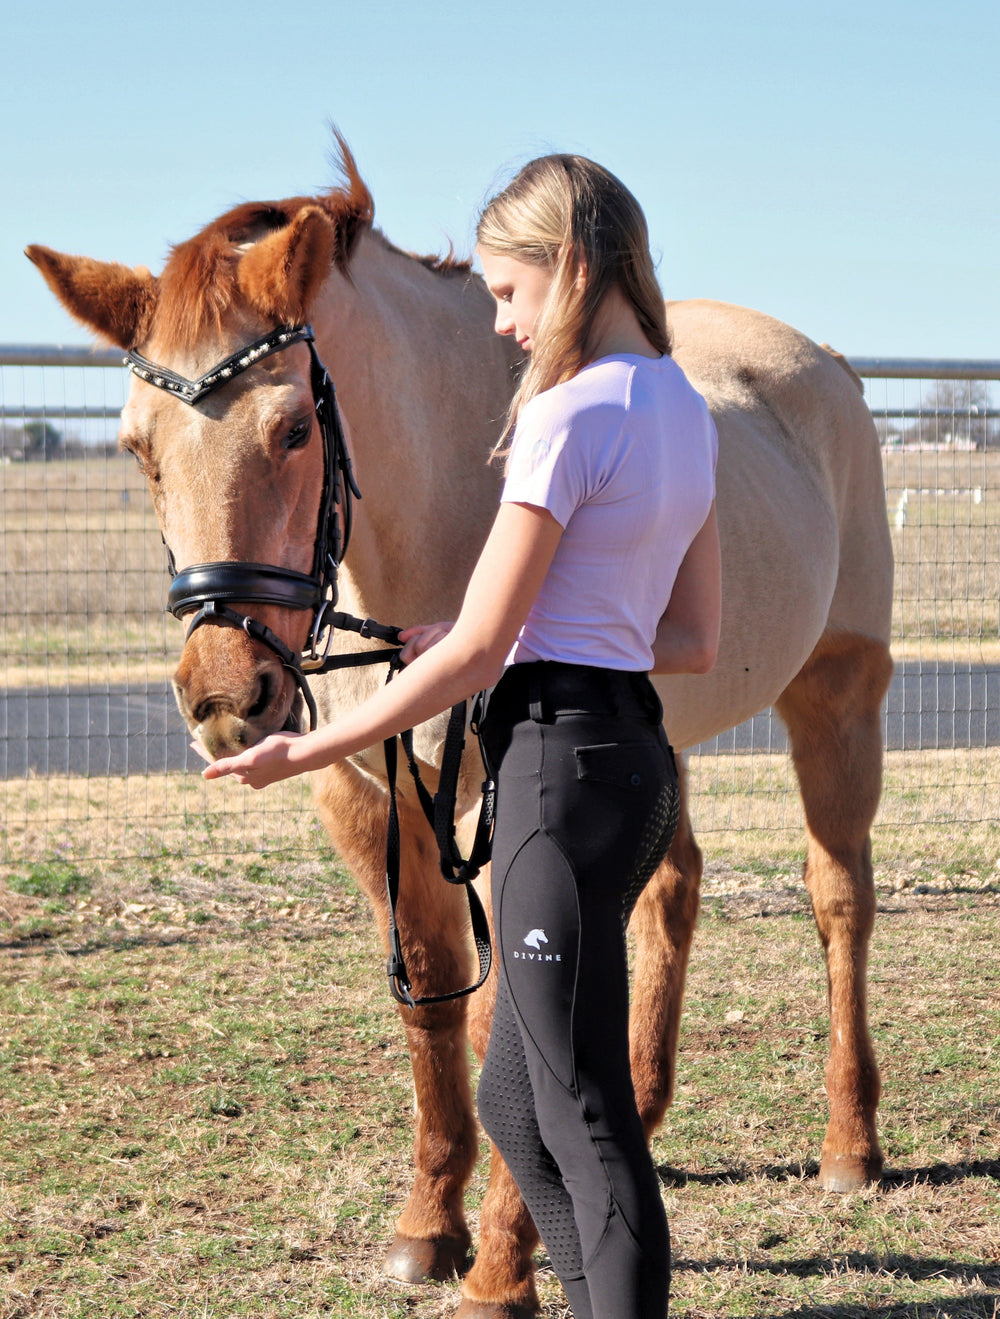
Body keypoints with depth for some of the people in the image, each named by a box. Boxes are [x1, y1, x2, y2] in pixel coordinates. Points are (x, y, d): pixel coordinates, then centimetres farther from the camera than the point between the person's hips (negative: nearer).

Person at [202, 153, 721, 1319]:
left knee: (583, 1119, -4)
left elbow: (470, 659, -14)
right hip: (635, 751, 10)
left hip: (563, 763, -10)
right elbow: (694, 642, 16)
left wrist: (305, 752, -6)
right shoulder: (685, 412, 12)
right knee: (516, 1102, 18)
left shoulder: (568, 415, -15)